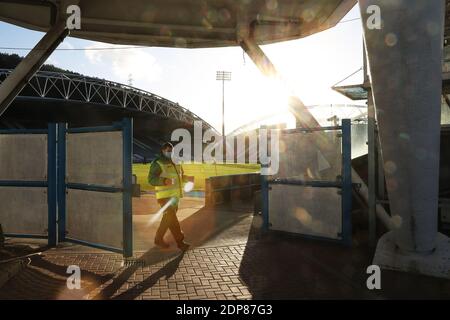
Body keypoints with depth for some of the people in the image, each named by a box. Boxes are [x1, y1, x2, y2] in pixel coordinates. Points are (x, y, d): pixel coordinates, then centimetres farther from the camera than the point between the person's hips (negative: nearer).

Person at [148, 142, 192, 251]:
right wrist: (164, 181, -34)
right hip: (165, 196, -8)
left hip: (175, 195, 8)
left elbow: (179, 176, 26)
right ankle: (180, 241, -2)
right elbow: (151, 179, -17)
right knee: (171, 218, -9)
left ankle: (158, 239, 27)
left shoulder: (174, 163, 14)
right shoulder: (157, 163, -9)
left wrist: (187, 178, 6)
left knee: (168, 218, 14)